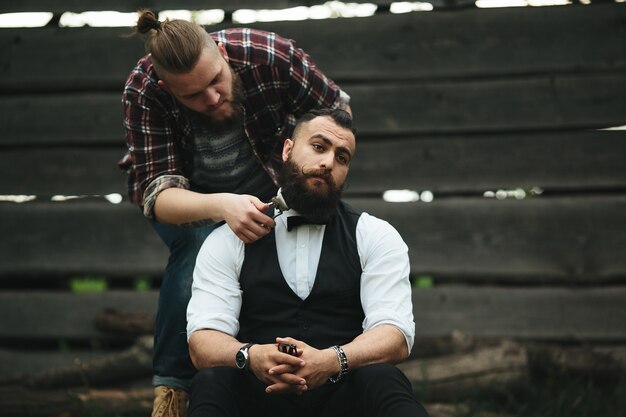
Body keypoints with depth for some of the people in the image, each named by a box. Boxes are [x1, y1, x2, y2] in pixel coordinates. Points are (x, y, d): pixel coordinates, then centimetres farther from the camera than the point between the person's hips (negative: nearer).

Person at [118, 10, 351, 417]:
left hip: (266, 181, 2)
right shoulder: (144, 91, -33)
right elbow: (156, 193, -37)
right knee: (199, 246, -32)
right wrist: (221, 205, -56)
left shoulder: (272, 55, -32)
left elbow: (335, 110, -14)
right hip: (187, 195, -2)